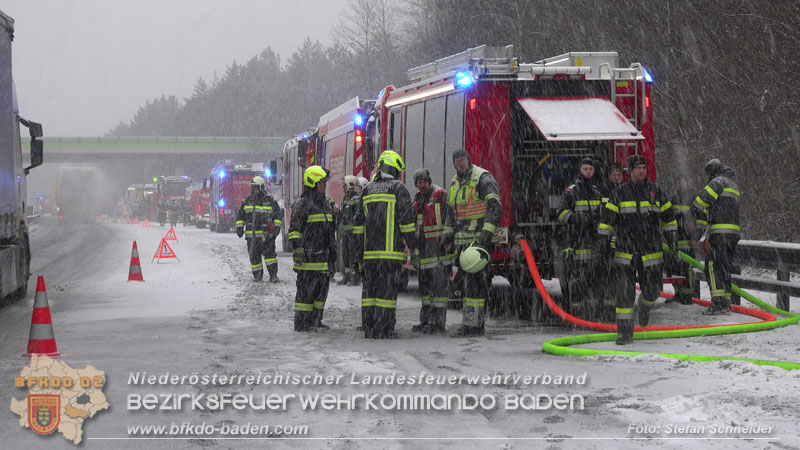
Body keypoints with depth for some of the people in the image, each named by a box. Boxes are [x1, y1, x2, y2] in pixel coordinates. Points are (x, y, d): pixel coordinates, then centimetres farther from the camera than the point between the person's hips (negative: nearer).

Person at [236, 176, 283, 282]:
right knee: (254, 256, 6)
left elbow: (277, 215, 5)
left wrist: (277, 227, -2)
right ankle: (257, 274, 18)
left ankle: (273, 275, -12)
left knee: (270, 253, -12)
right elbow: (240, 215, 19)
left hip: (266, 234, -4)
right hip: (252, 235, 4)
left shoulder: (270, 201, 1)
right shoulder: (247, 201, 11)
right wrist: (239, 227, 11)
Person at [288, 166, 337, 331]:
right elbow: (294, 229, -13)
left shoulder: (326, 204, 18)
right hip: (308, 256, -9)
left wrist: (333, 252, 24)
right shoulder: (302, 204, -9)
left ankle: (315, 321, 19)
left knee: (321, 289, 11)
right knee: (306, 290, -6)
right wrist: (297, 250, -20)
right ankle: (301, 323, -2)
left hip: (323, 256, 9)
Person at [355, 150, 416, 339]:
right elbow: (406, 217, -9)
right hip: (391, 249, -5)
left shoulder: (368, 190, 14)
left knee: (370, 287, 9)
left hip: (370, 250, 5)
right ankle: (383, 329, -7)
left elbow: (360, 221, 16)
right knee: (387, 288, -4)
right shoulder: (398, 188, -4)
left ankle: (368, 327, 9)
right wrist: (412, 244, -4)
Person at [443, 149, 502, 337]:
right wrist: (448, 234, 18)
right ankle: (474, 323, 12)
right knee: (467, 280, 8)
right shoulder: (455, 182, 16)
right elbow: (452, 212, 26)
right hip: (463, 240, 9)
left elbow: (496, 208, -16)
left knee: (475, 279, -13)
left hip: (480, 238, -9)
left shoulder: (483, 179, -9)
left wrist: (486, 233, -24)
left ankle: (473, 325, -14)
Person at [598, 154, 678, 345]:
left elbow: (667, 215, 16)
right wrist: (605, 239, -2)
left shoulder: (655, 191, 6)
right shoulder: (620, 193, 0)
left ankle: (645, 305, 41)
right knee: (625, 291, -8)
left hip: (651, 251, 2)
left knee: (652, 290, 2)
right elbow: (608, 217, 3)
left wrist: (671, 235, 14)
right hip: (626, 251, -2)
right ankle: (625, 332, -4)